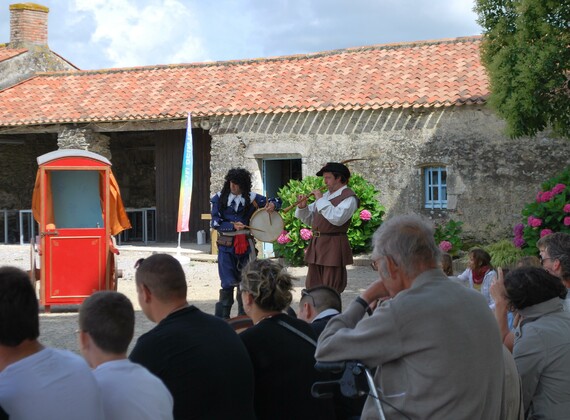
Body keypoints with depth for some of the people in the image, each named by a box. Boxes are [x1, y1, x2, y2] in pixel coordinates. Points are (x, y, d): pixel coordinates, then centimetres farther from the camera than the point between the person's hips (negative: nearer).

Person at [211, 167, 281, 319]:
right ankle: (222, 319, 4)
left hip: (245, 245, 1)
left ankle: (244, 318, 20)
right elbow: (215, 222, -5)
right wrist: (233, 226, -19)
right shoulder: (220, 198, 1)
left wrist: (272, 205, -13)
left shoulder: (252, 198, 2)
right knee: (228, 283, -4)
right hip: (226, 245, -1)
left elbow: (276, 202, 10)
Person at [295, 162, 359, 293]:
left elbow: (337, 218, -25)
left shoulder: (349, 197, -7)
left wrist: (321, 200, -17)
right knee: (312, 288, 11)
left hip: (333, 247, -8)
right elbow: (309, 219, 21)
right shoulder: (326, 195, 17)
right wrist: (302, 207, 2)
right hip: (316, 245, 8)